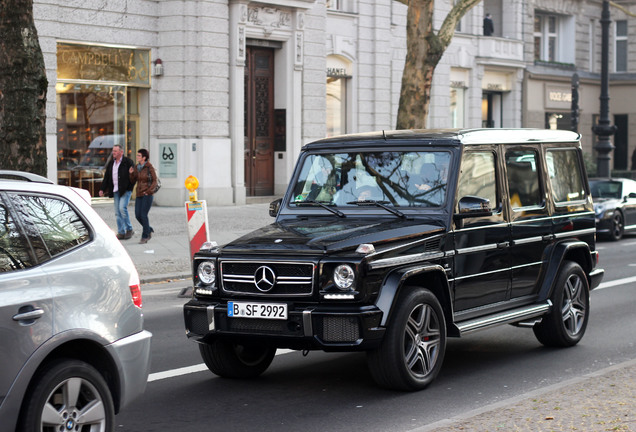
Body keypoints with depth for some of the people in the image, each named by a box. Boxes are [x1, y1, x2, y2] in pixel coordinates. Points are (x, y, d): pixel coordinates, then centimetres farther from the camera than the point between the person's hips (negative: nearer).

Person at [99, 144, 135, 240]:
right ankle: (121, 233, 10)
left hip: (125, 190, -7)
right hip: (115, 190, 7)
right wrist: (102, 189, 13)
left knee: (122, 208, -19)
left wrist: (130, 187, -13)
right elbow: (106, 177, 18)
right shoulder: (111, 163, 13)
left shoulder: (127, 162, -6)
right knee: (117, 213, 5)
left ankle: (129, 229, -5)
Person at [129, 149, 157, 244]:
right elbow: (134, 180, 13)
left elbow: (154, 181, -6)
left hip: (147, 194, -6)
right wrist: (131, 173, -5)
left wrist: (149, 191, -15)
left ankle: (145, 237, 0)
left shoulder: (149, 167, -8)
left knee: (143, 215, -9)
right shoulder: (137, 167, 9)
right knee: (138, 215, 3)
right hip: (139, 194, 6)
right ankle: (149, 230, 25)